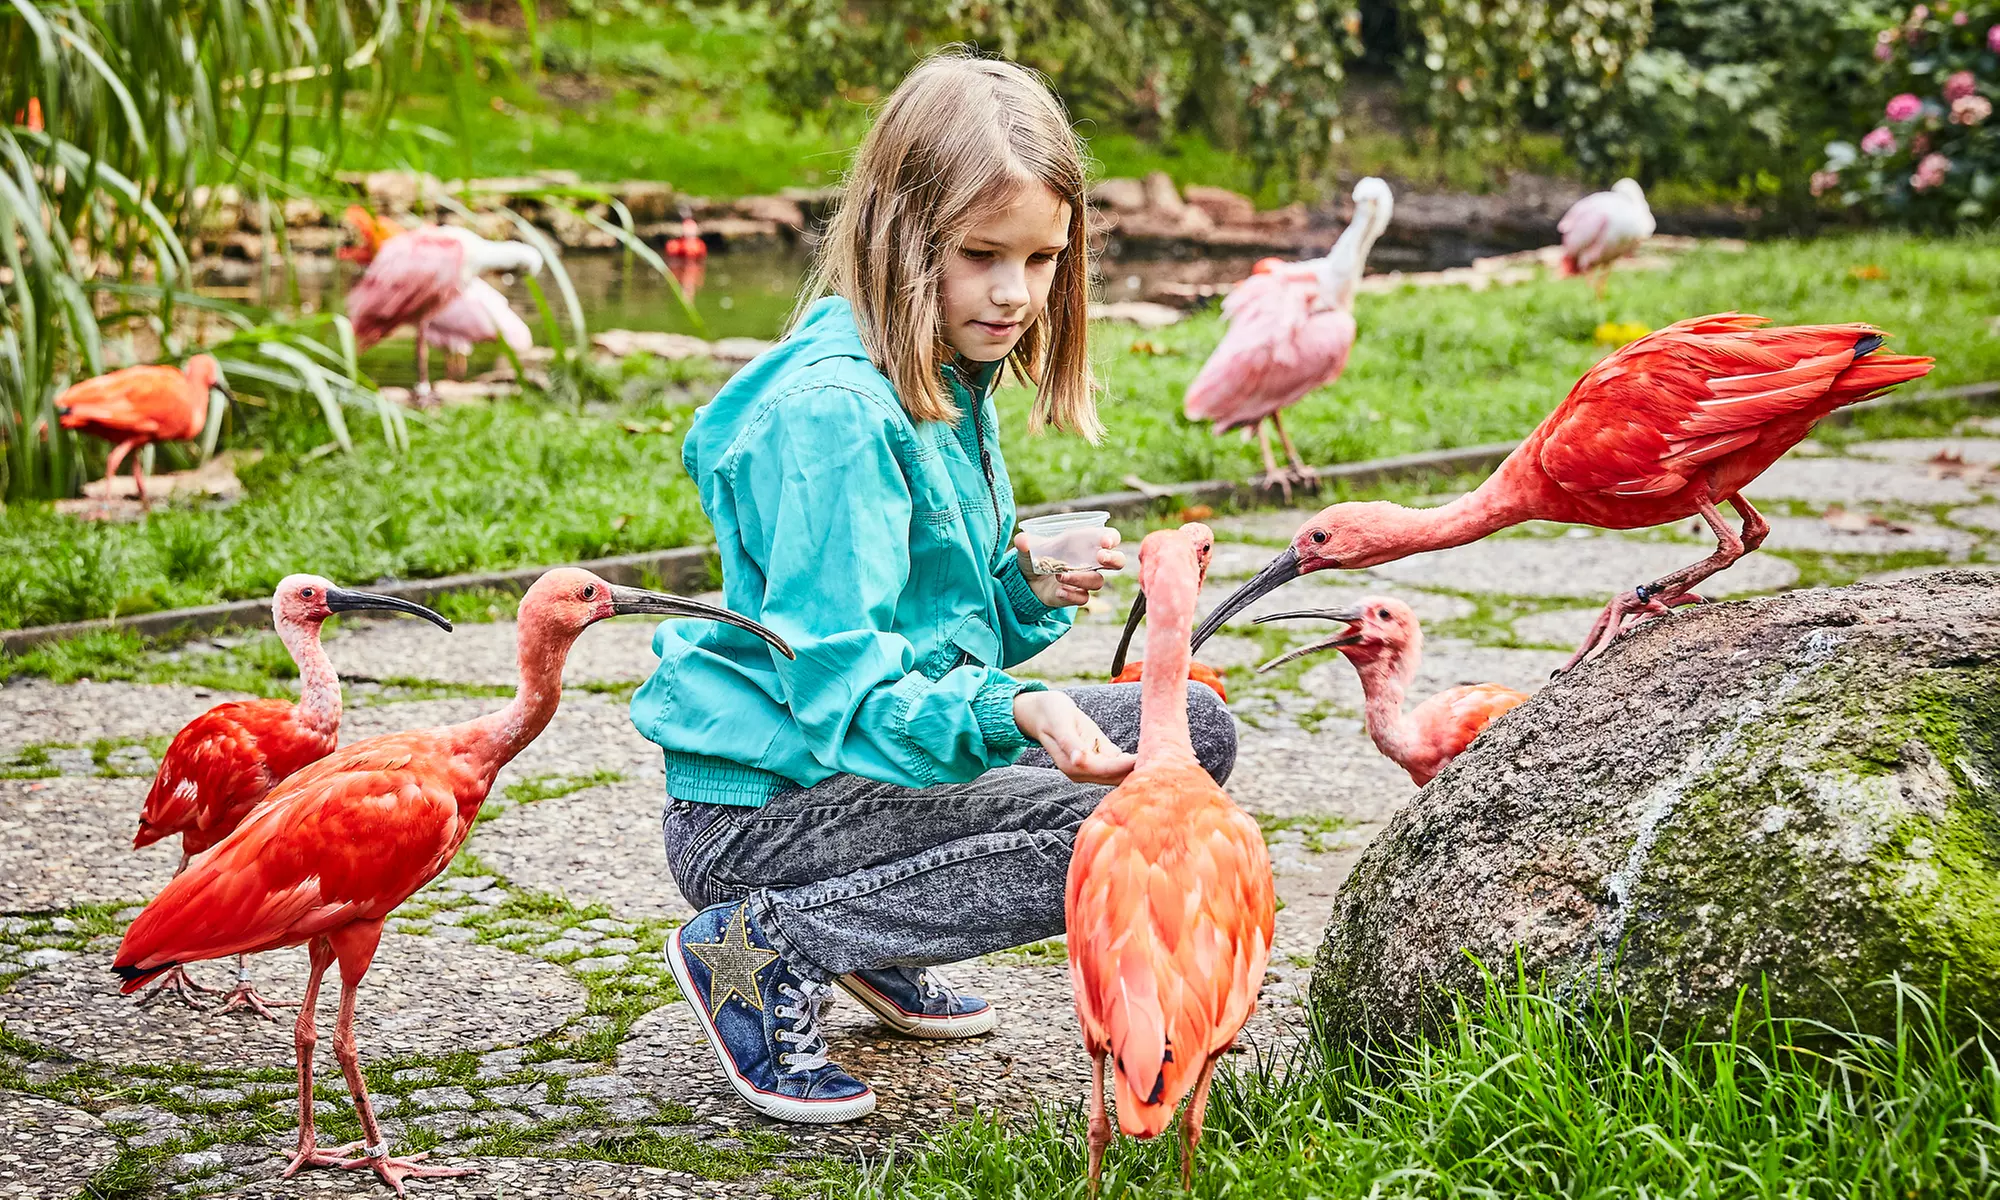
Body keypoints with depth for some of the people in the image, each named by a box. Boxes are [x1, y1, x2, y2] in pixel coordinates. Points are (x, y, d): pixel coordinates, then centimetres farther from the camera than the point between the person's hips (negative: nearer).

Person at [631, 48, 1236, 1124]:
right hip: (760, 802, -10)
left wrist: (1032, 589, -5)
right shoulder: (832, 410, -23)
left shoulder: (954, 387, 8)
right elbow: (845, 685, -28)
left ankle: (880, 941, 13)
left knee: (1190, 728, 8)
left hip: (895, 748, 10)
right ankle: (761, 948, -9)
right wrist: (1014, 716, -41)